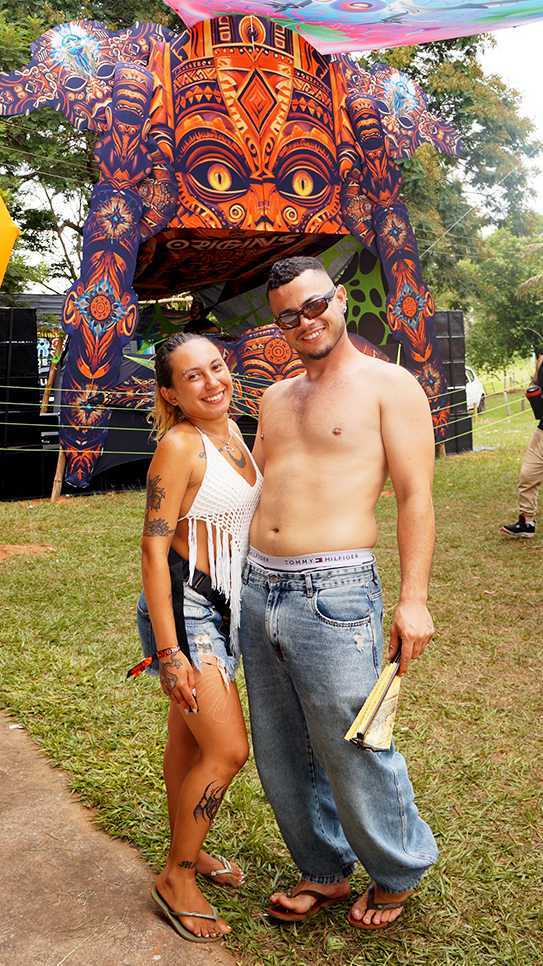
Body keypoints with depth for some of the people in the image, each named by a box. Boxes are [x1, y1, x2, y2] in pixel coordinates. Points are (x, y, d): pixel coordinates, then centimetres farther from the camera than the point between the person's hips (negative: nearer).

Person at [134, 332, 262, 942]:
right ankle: (177, 878, 13)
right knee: (228, 749, -6)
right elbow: (154, 549, -19)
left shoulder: (231, 431, 7)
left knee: (189, 738, 20)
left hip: (224, 605, 8)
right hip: (184, 605, -8)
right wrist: (169, 651, -21)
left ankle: (186, 850, 37)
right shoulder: (179, 445, -18)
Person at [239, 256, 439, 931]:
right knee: (280, 756, 15)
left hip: (334, 595, -6)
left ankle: (398, 871, 30)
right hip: (256, 591, 7)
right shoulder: (275, 398, 17)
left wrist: (413, 598, -13)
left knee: (353, 753, 3)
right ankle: (323, 874, 36)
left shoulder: (388, 385, -2)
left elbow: (415, 496, -7)